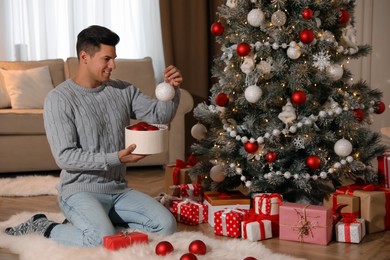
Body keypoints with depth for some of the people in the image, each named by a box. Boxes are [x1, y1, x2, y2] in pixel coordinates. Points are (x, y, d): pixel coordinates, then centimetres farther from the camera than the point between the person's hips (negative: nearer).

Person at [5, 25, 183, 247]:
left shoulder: (123, 91, 7)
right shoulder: (59, 99, -11)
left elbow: (160, 114, 3)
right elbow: (64, 157, -16)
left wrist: (173, 89, -18)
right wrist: (115, 158, -24)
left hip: (119, 190, 6)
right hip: (80, 191, -6)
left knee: (166, 225, -10)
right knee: (102, 239, -33)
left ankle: (98, 220, 6)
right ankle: (44, 226, -4)